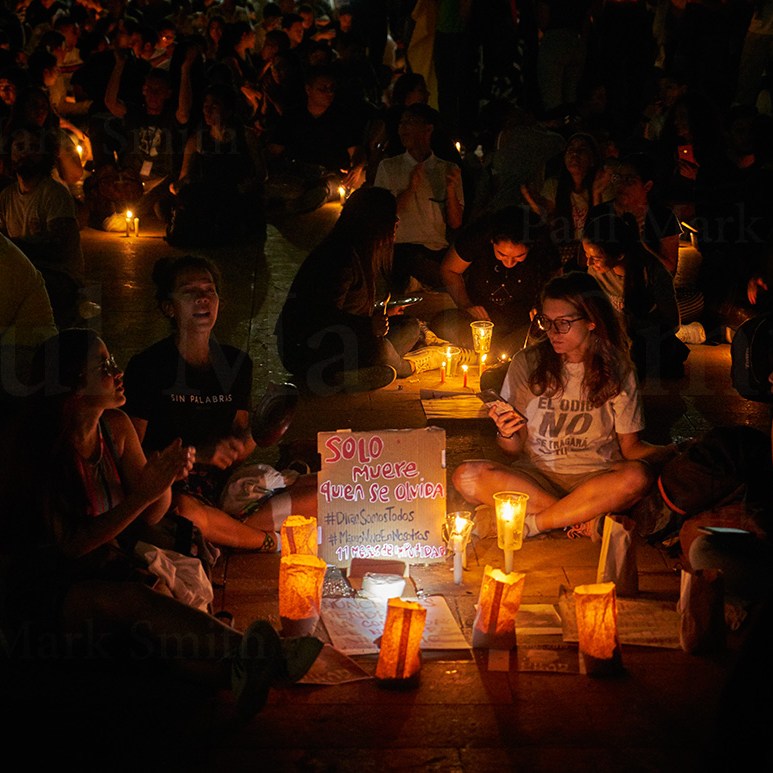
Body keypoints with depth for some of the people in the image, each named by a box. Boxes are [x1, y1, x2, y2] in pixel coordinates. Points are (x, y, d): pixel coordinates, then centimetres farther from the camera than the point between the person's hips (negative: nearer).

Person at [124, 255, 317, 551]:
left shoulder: (236, 362, 12)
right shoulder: (147, 368, -4)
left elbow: (243, 443, 13)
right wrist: (199, 454, -20)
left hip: (228, 482, 5)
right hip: (172, 486, -5)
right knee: (181, 510, -42)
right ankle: (270, 541, -14)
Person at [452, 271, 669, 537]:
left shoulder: (616, 370, 3)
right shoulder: (527, 364, 3)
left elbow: (629, 446, 5)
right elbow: (515, 449, 6)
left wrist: (668, 453, -15)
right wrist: (506, 435, -18)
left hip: (595, 479, -1)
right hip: (536, 475, 1)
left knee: (637, 476, -34)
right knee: (466, 477, -28)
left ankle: (532, 523, -21)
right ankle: (588, 518, -24)